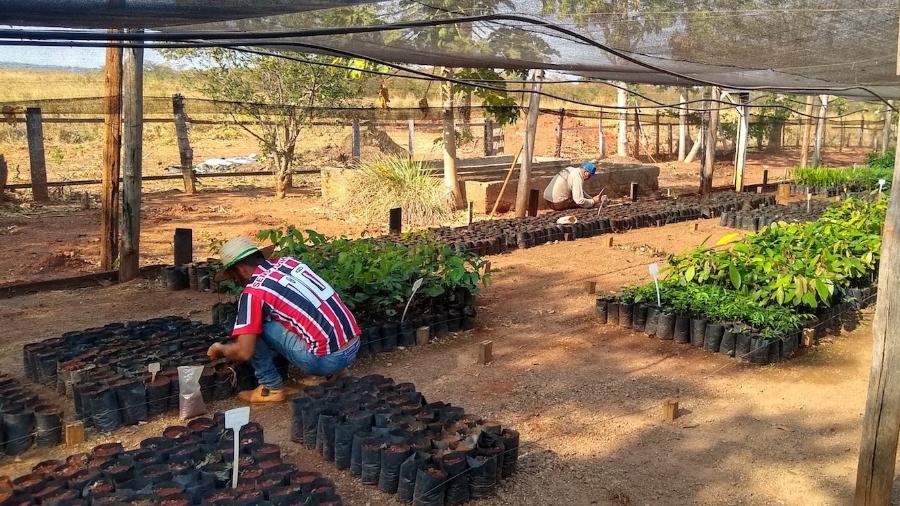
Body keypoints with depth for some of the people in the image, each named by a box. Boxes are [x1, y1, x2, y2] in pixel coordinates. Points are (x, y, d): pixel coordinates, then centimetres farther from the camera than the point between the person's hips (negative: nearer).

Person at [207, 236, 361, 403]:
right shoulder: (288, 261, 14)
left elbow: (244, 352, -9)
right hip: (355, 346, 7)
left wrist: (219, 349, 13)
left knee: (254, 328, 2)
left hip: (326, 359, -7)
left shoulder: (253, 292, -6)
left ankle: (272, 388, 13)